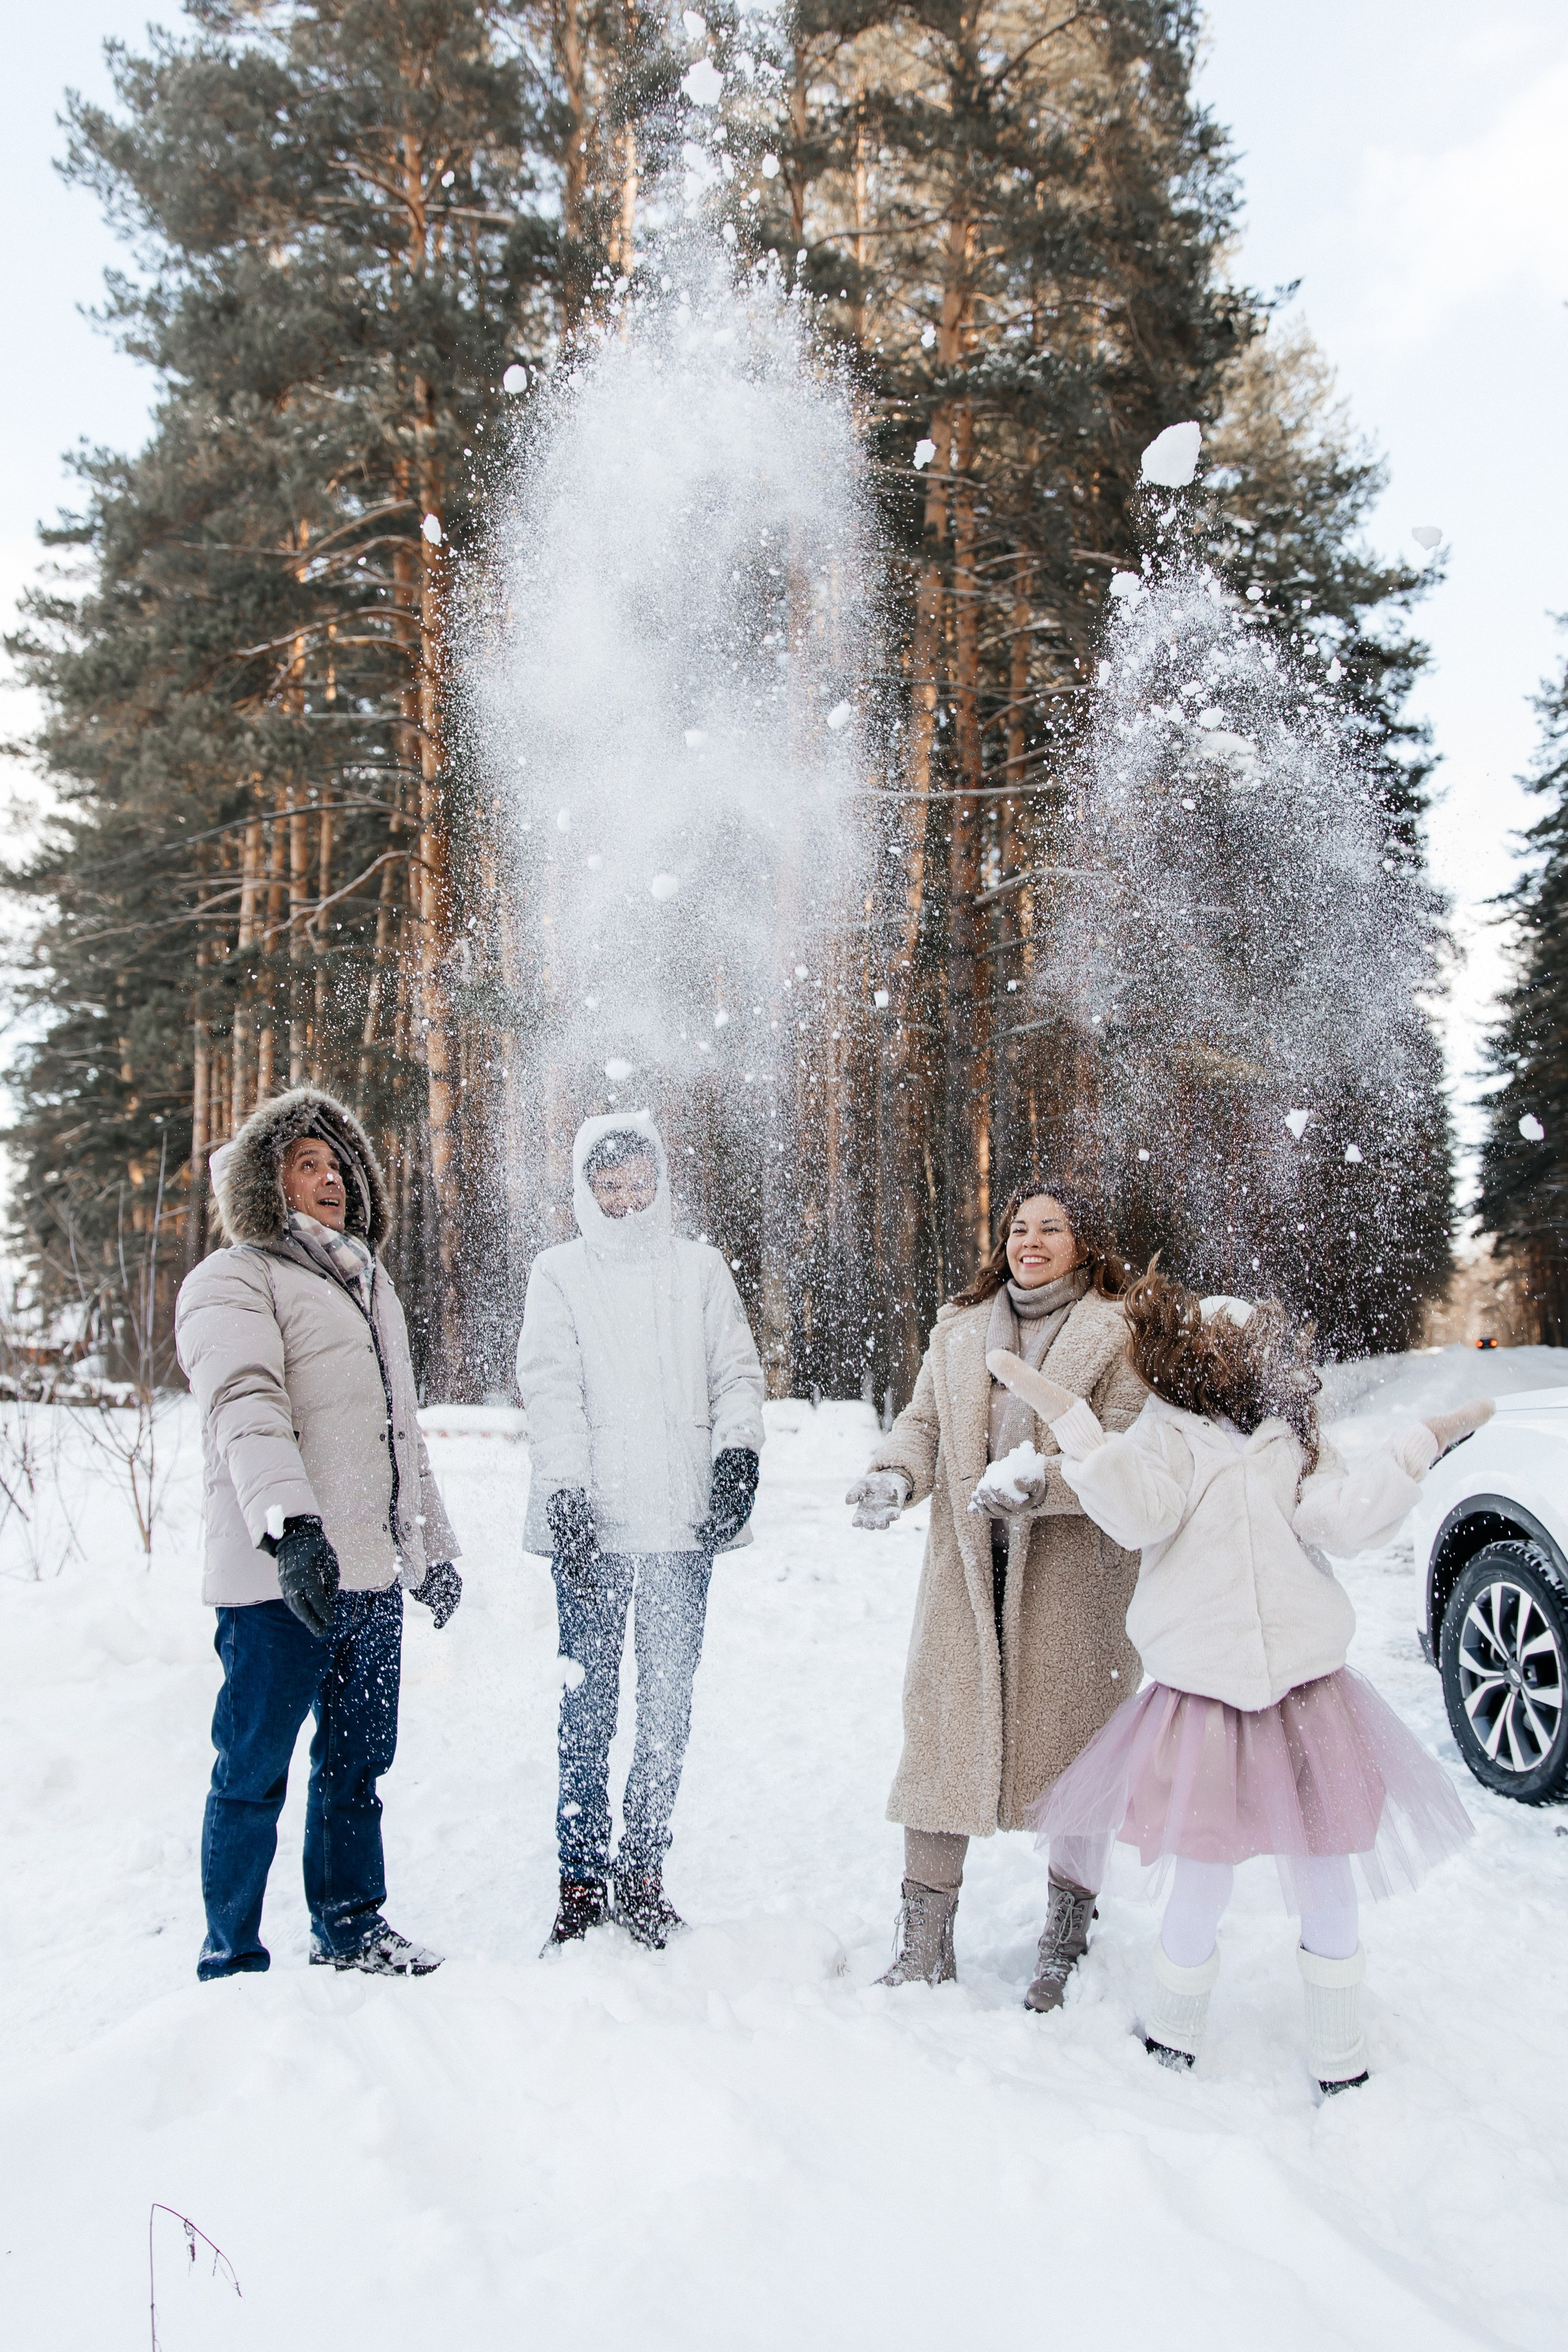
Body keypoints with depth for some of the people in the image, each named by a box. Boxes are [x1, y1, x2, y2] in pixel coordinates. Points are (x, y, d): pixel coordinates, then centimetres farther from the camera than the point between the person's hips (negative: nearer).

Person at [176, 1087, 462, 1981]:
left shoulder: (372, 1282, 22)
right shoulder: (234, 1280, -2)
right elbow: (245, 1408, -19)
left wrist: (435, 1546, 25)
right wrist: (289, 1525, -33)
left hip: (374, 1572, 7)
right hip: (281, 1575, -7)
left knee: (358, 1763, 15)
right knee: (254, 1773, 1)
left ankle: (352, 1926, 29)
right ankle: (232, 1961, 13)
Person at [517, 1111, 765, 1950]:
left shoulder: (700, 1267, 15)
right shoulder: (560, 1274, 8)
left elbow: (737, 1368, 12)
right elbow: (550, 1388, -1)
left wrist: (738, 1449, -6)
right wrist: (566, 1496, -12)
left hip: (682, 1518, 2)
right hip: (591, 1521, -2)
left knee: (669, 1704, 5)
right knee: (590, 1702, -2)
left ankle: (643, 1875, 17)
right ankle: (582, 1882, 9)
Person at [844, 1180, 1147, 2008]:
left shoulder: (1117, 1335, -2)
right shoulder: (960, 1328, 13)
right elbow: (923, 1422, 12)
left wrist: (1041, 1481, -26)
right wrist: (895, 1474, -9)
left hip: (1070, 1575, -3)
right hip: (966, 1574, 3)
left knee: (1071, 1749, 6)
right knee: (943, 1736, 2)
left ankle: (1065, 1949, 24)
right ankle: (923, 1945, 14)